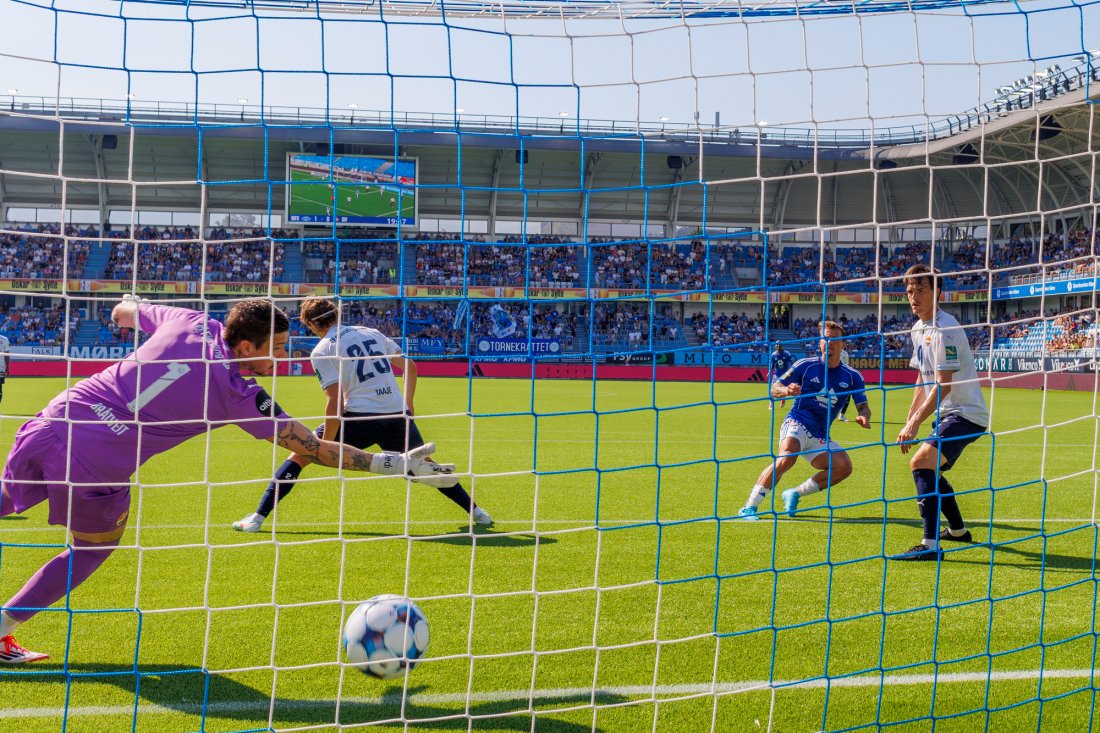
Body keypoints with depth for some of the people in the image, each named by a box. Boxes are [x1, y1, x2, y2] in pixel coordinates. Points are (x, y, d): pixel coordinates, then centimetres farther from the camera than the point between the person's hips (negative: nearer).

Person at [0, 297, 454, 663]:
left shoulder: (189, 322, 5)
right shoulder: (240, 397, -8)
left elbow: (123, 311, 27)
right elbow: (312, 449, -5)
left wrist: (126, 314, 53)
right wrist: (397, 464, -2)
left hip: (50, 425, 4)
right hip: (94, 465, -4)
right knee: (92, 551, 22)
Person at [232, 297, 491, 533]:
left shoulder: (322, 351, -1)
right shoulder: (371, 332, 15)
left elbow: (335, 400, -10)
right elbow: (410, 367, 18)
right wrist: (408, 405, 29)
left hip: (360, 417, -5)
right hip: (397, 412, 5)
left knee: (300, 455, 6)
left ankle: (258, 517, -1)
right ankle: (475, 511, 28)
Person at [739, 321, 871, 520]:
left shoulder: (852, 376, 6)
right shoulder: (806, 365, 0)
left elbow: (864, 407, 7)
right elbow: (774, 388, 3)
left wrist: (864, 417, -19)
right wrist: (786, 390, -22)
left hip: (820, 436, 4)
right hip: (797, 424, -4)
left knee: (843, 466, -17)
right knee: (787, 458, -33)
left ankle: (795, 493, 0)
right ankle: (749, 508, -33)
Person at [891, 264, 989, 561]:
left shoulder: (944, 329, -20)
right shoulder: (919, 329, 10)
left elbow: (943, 385, -25)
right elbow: (923, 381, 19)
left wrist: (915, 423, -26)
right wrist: (910, 421, 12)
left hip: (966, 414, -10)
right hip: (946, 414, 10)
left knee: (921, 463, -25)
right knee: (933, 470, 25)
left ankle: (931, 544, -30)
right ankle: (958, 530, 46)